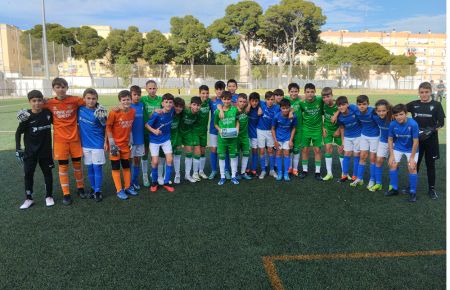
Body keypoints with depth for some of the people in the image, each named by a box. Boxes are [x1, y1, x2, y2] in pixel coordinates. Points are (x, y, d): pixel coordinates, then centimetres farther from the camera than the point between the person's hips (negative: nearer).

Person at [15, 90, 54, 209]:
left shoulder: (48, 112, -6)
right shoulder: (27, 116, -12)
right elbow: (19, 132, -4)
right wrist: (18, 148, -9)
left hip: (45, 150, 2)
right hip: (30, 151, -1)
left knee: (47, 172, 10)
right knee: (28, 173, 4)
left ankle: (49, 196, 24)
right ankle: (29, 199, 18)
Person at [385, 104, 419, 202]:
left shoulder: (413, 124, -30)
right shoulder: (393, 124, -21)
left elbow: (415, 141, -22)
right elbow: (390, 139, -7)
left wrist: (412, 157, -19)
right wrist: (391, 155, -9)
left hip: (411, 149, -3)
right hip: (398, 147, 3)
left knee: (412, 168, -12)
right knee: (392, 165, -2)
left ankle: (413, 192, 4)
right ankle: (394, 189, 15)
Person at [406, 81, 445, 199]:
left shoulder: (436, 105, -2)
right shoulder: (414, 104, 3)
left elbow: (441, 122, -6)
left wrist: (431, 130, -22)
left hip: (431, 140, -1)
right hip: (416, 139, 2)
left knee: (430, 164, 8)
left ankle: (432, 188, 21)